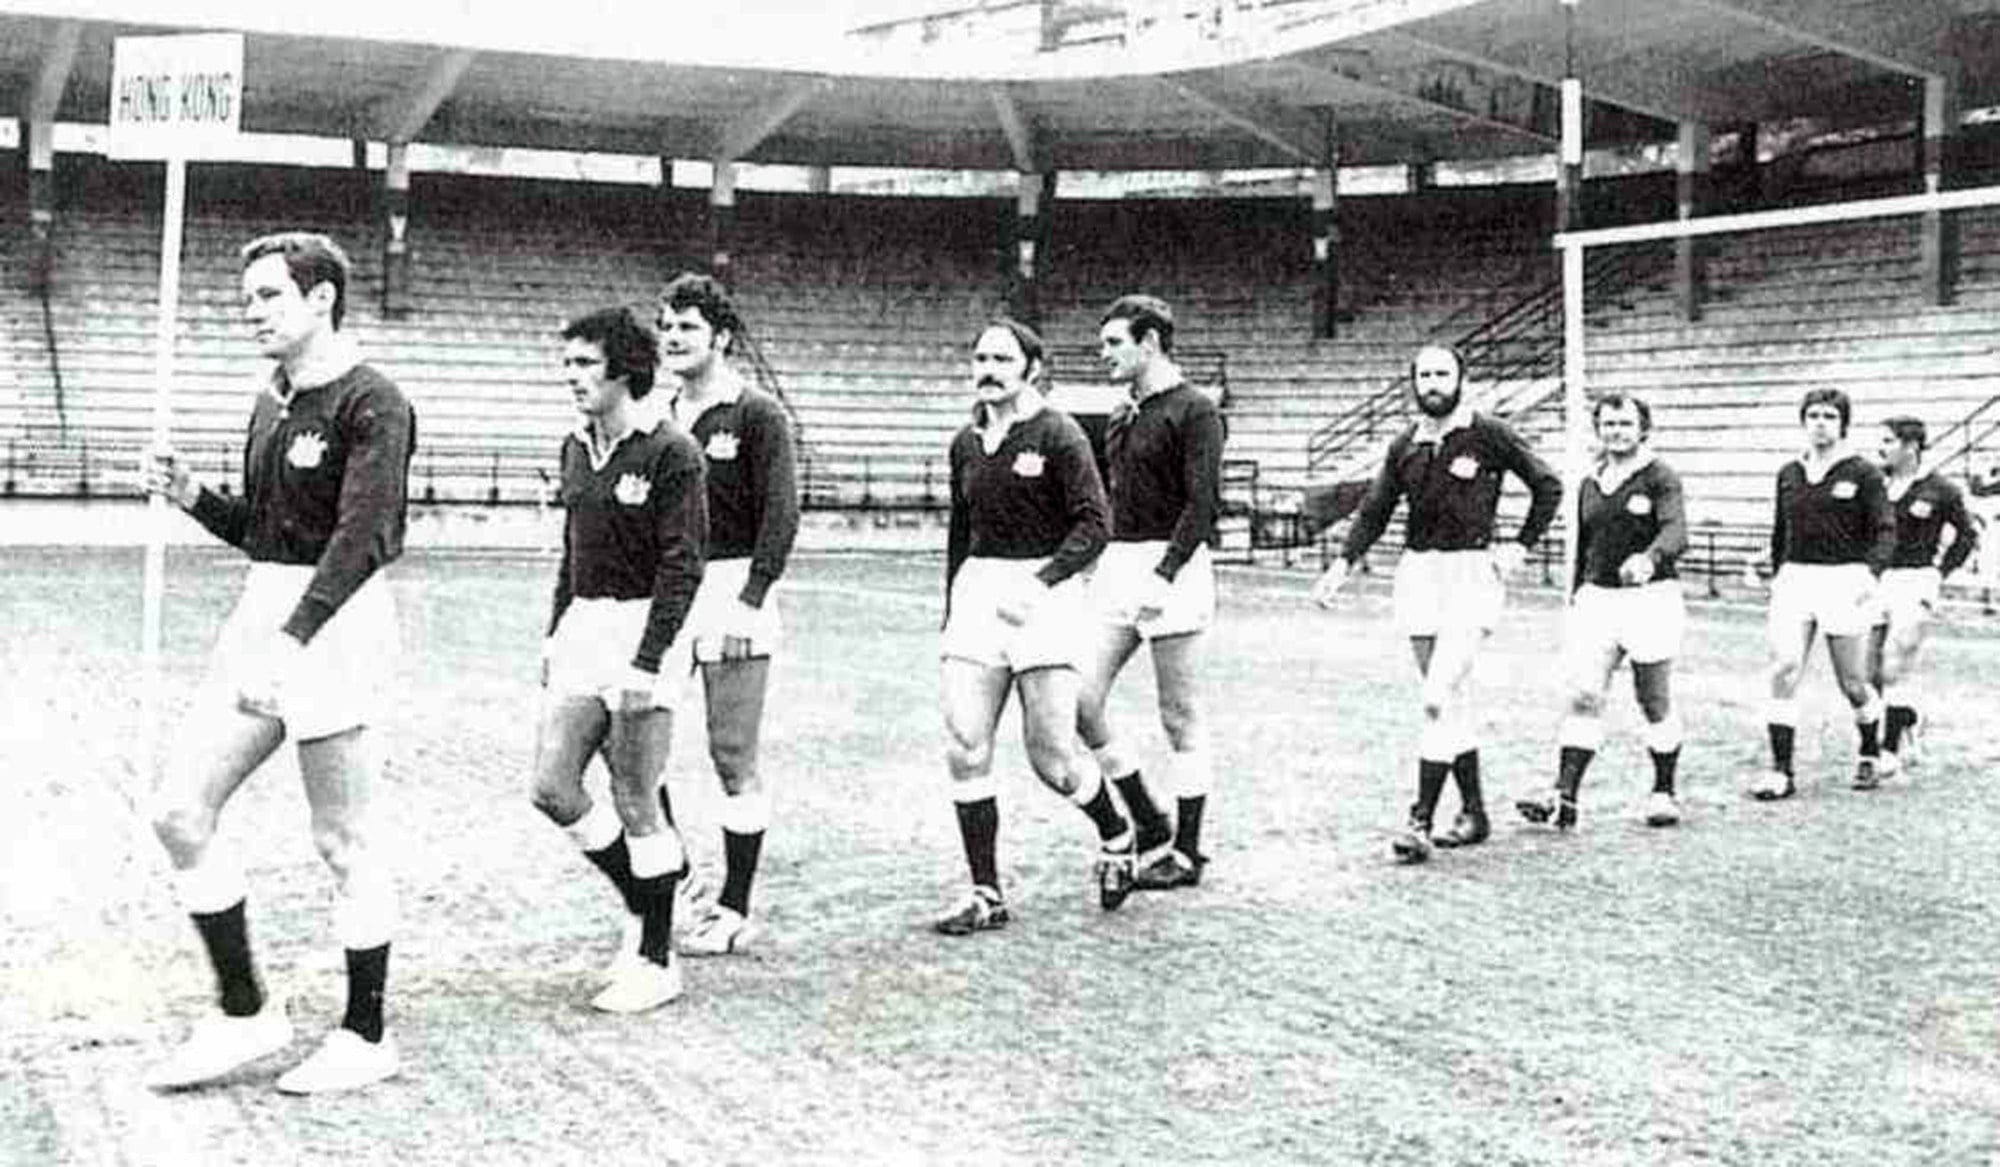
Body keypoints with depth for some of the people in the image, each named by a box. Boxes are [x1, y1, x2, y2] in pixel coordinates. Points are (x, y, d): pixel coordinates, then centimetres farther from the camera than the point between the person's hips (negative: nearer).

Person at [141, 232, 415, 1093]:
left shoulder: (371, 404, -13)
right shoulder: (271, 404, 14)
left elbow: (362, 538, -24)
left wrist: (290, 640, -34)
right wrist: (192, 496, 5)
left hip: (336, 624, -9)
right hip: (261, 613, 9)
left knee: (341, 842, 0)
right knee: (180, 812, 5)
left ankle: (366, 1038, 15)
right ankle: (245, 1015, 16)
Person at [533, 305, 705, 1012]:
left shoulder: (669, 453, -12)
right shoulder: (576, 450, 12)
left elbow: (682, 567, -16)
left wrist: (646, 662, -20)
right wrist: (554, 634, 18)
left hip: (644, 632, -7)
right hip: (582, 629, 8)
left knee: (637, 806, -2)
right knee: (551, 788, 3)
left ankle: (656, 961, 11)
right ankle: (642, 904, 23)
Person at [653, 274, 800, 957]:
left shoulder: (756, 415, -5)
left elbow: (781, 515, -10)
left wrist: (750, 600, -17)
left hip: (733, 597, -6)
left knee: (733, 758, -1)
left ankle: (735, 912, 7)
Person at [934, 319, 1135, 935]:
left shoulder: (1059, 435, -5)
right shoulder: (966, 443, 13)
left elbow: (1094, 523, -11)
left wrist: (1042, 582, -23)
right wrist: (951, 615, 19)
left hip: (1046, 591, -5)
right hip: (978, 593, 5)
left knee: (1051, 757, -3)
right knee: (964, 750, -5)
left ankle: (1116, 837, 28)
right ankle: (986, 895, 4)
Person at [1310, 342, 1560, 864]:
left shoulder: (1489, 435, -4)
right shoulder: (1406, 445, 10)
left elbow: (1548, 487, 5)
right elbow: (1374, 512, 15)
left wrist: (1520, 547, -1)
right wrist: (1342, 565, 3)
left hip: (1472, 572, -5)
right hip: (1419, 572, 6)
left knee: (1438, 699, -15)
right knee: (1447, 702, 9)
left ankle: (1420, 821, -13)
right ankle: (1474, 813, 21)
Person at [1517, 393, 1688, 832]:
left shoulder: (1660, 477, -5)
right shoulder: (1589, 485, 14)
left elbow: (1676, 531, -22)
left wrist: (1650, 558, -42)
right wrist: (1575, 601, 21)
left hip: (1651, 598, -4)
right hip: (1597, 598, 4)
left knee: (1655, 704, 7)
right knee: (1584, 697, -7)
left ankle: (1663, 792, 22)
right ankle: (1563, 796, -13)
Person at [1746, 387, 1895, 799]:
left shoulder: (1863, 473, -2)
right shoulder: (1788, 473, 12)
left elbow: (1885, 531, -6)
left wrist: (1871, 572, -20)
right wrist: (1777, 575, 20)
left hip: (1844, 580, -3)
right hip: (1794, 579, 3)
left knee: (1853, 684, 5)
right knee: (1784, 672, -12)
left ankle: (1870, 754, 32)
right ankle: (1781, 772, -12)